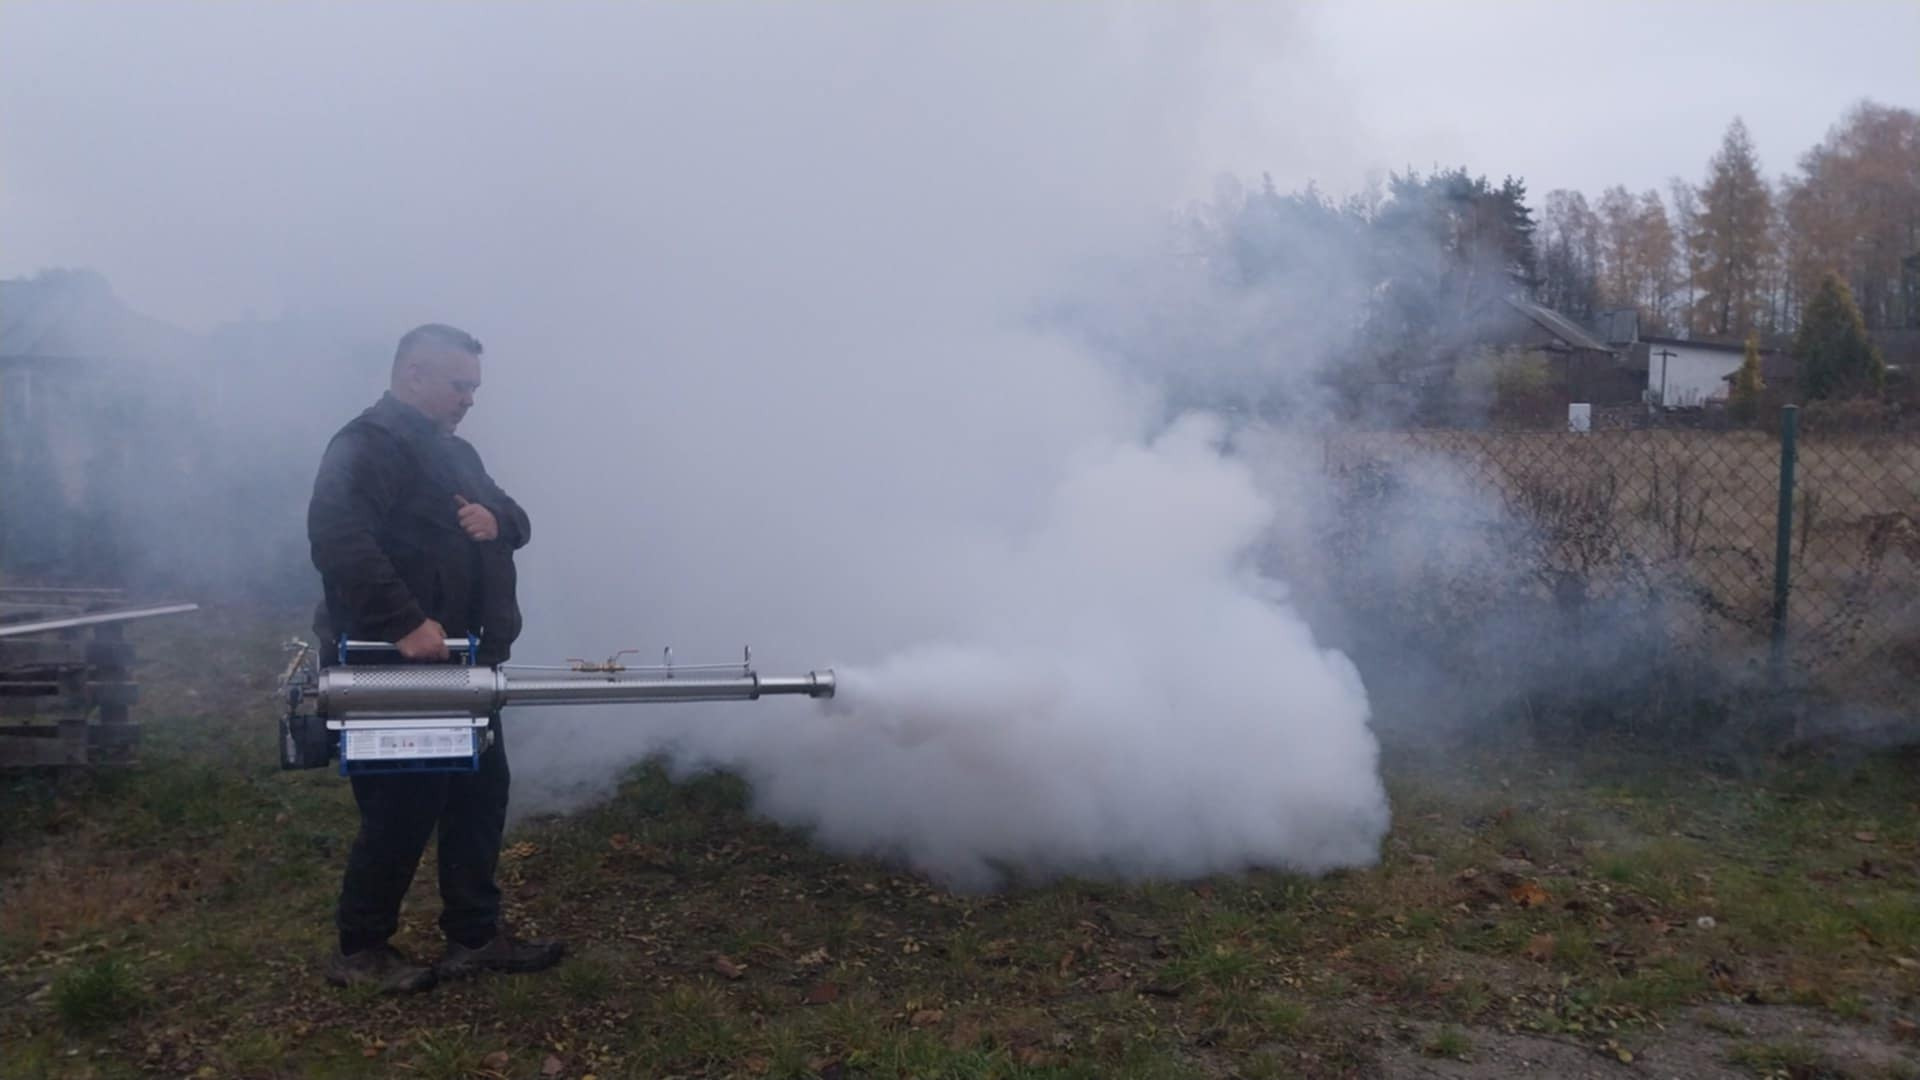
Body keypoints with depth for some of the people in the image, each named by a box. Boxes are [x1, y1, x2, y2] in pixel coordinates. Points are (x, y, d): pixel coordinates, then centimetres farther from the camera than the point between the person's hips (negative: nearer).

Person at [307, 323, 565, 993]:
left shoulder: (453, 452, 18)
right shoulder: (367, 445, -14)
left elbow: (514, 520, 21)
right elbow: (337, 537, -29)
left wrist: (497, 520, -5)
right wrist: (405, 624, -34)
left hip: (459, 662, 10)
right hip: (395, 668, -10)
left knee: (480, 796, 12)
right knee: (403, 810, -2)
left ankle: (474, 937, 23)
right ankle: (359, 950, 15)